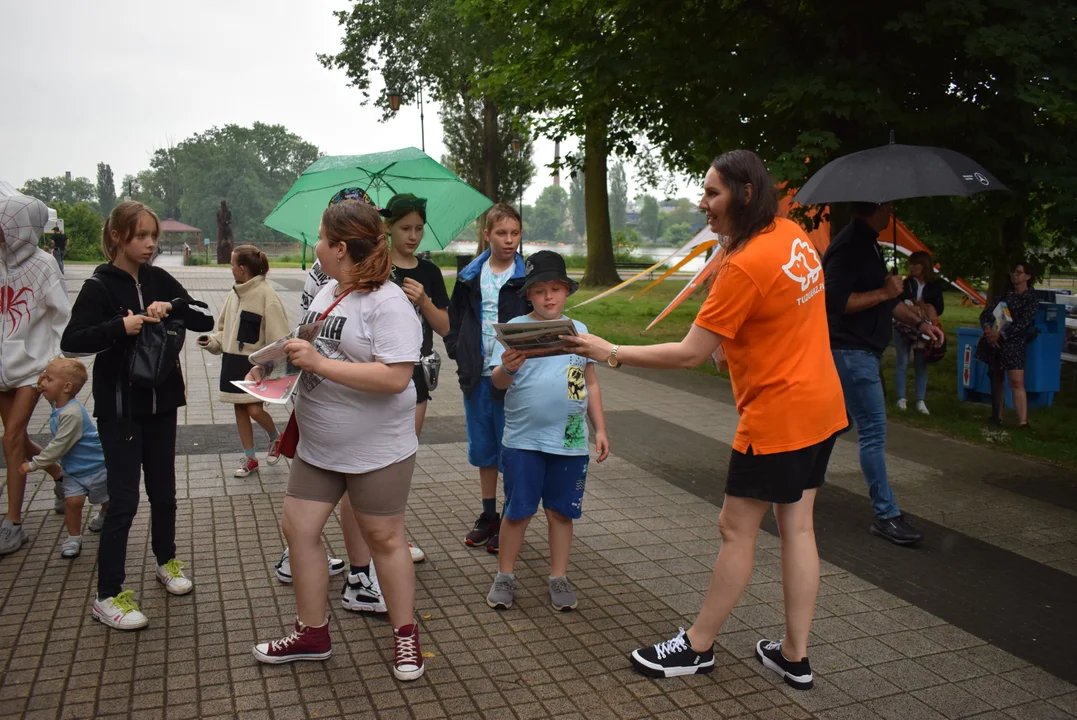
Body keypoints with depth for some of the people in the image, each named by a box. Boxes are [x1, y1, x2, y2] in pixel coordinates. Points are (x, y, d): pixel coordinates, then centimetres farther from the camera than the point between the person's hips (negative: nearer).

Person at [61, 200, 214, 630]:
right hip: (120, 408, -5)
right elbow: (70, 343, -17)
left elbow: (205, 320, 1)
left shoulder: (159, 280, 5)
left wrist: (173, 307, -17)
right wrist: (121, 327, -31)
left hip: (160, 402, 5)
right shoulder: (100, 285, -9)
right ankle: (108, 595, 7)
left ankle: (166, 561, 36)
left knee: (163, 491, 16)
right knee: (123, 499, -4)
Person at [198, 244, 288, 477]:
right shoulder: (234, 294, 6)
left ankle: (275, 438, 22)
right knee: (240, 408, 12)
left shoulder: (267, 295, -15)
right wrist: (212, 342, -2)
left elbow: (277, 336, -16)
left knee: (255, 410, -10)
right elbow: (225, 328, 16)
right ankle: (250, 458, 25)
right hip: (233, 361, 7)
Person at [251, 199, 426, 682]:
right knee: (299, 530, 10)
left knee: (384, 538, 7)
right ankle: (312, 634, 29)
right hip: (317, 446, 8)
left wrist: (318, 362, -27)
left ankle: (406, 635, 27)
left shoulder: (388, 303, -20)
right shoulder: (326, 292, 7)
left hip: (377, 451, -8)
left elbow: (395, 377, -29)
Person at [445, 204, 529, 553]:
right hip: (476, 376, 4)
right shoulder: (470, 277, 5)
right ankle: (488, 515, 28)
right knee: (482, 447, 14)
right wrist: (458, 353, 2)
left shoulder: (527, 277, -5)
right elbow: (453, 319, 13)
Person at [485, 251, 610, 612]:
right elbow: (498, 382, -10)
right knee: (518, 511, 5)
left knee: (561, 510, 11)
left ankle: (559, 578, 26)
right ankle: (505, 576, 22)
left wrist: (600, 429, 10)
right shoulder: (515, 328, -3)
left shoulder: (579, 330, 8)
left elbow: (591, 384, 14)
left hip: (571, 440, 3)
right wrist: (507, 368, -33)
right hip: (524, 439, -2)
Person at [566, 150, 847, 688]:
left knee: (736, 529, 3)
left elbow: (689, 354, -19)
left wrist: (610, 353, -14)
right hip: (820, 406, 9)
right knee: (797, 526, 13)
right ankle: (795, 656, 23)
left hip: (777, 416, -9)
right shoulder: (793, 235, 5)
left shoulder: (745, 266, -22)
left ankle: (697, 647, 19)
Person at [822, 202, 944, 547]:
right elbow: (836, 301, -26)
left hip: (862, 350, 11)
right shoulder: (849, 246, -17)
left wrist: (919, 322, 17)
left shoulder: (868, 244, 16)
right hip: (851, 351, -11)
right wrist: (885, 292, -19)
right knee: (873, 433, -6)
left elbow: (882, 296, 24)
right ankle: (886, 515, 1)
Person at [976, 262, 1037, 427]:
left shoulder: (1030, 297, -1)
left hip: (1013, 342, -5)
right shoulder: (1005, 294, 14)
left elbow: (1023, 324, -12)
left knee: (1017, 382, -15)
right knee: (996, 379, 11)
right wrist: (987, 328, -13)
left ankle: (1022, 422, -21)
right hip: (994, 341, 5)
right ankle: (997, 416, 20)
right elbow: (986, 313, 6)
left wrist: (1000, 334, -20)